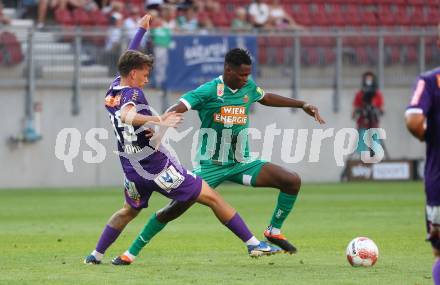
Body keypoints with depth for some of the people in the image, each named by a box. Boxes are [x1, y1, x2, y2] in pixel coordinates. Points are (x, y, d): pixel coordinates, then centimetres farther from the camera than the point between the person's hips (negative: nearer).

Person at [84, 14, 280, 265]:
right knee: (211, 197, -2)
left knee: (129, 211, 31)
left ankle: (96, 255, 26)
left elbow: (128, 59, 25)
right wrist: (157, 120, -57)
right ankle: (254, 244, -4)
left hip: (132, 168, 8)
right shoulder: (132, 95, -18)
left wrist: (142, 30, 35)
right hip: (158, 167, -8)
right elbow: (126, 115, -42)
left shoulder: (114, 89, 6)